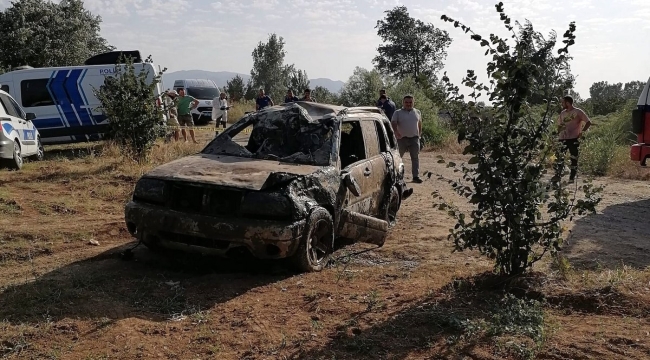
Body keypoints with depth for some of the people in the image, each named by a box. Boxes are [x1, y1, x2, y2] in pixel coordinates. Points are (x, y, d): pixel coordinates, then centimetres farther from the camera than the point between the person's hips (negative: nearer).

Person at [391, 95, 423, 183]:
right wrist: (396, 132, -29)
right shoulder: (398, 113, 1)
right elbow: (393, 123, -11)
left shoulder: (417, 112, 12)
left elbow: (419, 123, 23)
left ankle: (416, 176, 4)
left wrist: (420, 133, 18)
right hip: (401, 138, -2)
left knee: (415, 158, 1)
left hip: (414, 138, 2)